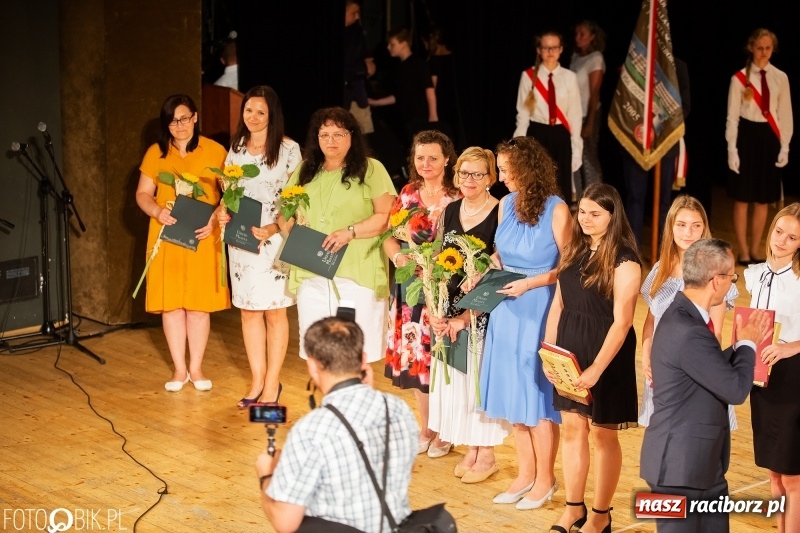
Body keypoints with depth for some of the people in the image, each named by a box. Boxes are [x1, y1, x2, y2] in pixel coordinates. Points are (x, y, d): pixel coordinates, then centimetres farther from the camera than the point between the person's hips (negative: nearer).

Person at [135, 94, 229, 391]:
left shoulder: (215, 151, 0)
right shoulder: (156, 153, 6)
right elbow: (143, 194, 7)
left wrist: (216, 219, -18)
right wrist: (157, 211, -14)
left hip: (202, 237, -2)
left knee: (199, 303, 3)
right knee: (170, 302, 3)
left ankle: (196, 367, 14)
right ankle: (179, 368, 13)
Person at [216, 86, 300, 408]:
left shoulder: (288, 149, -6)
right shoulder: (236, 149, 9)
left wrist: (272, 229, -19)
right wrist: (222, 213, -4)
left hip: (275, 240, -5)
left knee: (274, 311, 1)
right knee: (248, 310, 8)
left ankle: (272, 382, 9)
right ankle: (257, 379, 16)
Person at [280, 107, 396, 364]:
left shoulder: (371, 170, -1)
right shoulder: (305, 171, 14)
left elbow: (387, 216, -7)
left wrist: (349, 232, -18)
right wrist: (289, 224, -3)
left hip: (358, 275, -4)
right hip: (311, 275, 4)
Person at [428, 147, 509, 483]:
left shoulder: (500, 214, -13)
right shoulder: (451, 211, 7)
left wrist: (466, 317, -19)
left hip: (484, 310, -6)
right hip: (451, 305, 6)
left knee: (481, 373, 2)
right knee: (456, 375, 12)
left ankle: (487, 455, 16)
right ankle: (470, 449, 26)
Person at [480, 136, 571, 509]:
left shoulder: (556, 210, -14)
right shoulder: (507, 204, 5)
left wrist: (530, 283, -19)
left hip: (539, 310, -6)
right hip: (506, 308, 6)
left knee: (536, 394, 2)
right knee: (512, 392, 11)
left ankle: (545, 479, 16)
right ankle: (526, 474, 24)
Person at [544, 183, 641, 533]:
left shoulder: (624, 261, -13)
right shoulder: (574, 251, 7)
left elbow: (621, 322, -18)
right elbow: (558, 305, 10)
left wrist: (596, 369, -22)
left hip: (607, 352, -6)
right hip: (569, 350, 6)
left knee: (603, 435, 5)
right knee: (573, 428, 11)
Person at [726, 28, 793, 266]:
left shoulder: (780, 78, 4)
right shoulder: (740, 78, -5)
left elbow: (785, 114, 6)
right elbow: (732, 116, -5)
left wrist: (784, 146, 1)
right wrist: (732, 149, -9)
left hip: (770, 138, 3)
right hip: (747, 136, -3)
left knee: (763, 200, 9)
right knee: (742, 198, 2)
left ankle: (755, 251, 21)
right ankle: (743, 252, 12)